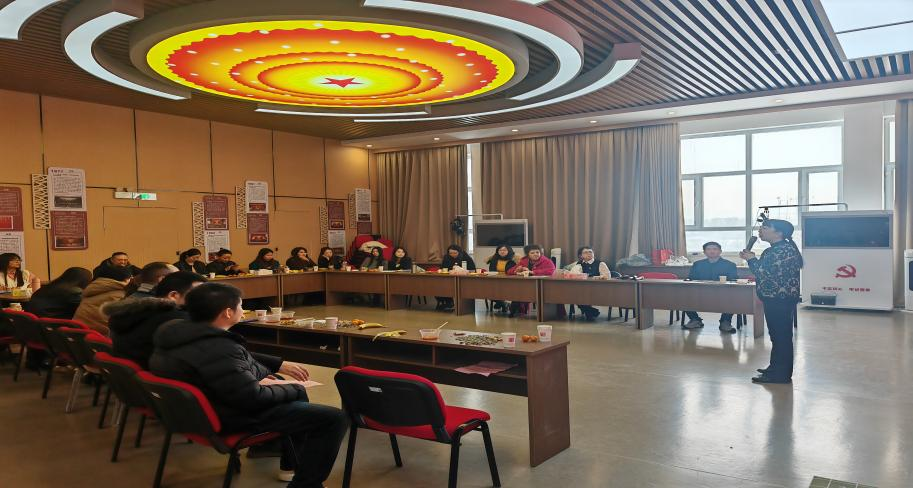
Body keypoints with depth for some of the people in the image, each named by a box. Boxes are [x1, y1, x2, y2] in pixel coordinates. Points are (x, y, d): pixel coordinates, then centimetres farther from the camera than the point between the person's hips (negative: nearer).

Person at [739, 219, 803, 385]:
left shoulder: (785, 250, -17)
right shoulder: (773, 250, 15)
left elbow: (766, 273, -22)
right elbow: (764, 272, 17)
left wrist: (752, 259, -10)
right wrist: (751, 258, 8)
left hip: (781, 300, -11)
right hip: (773, 299, 11)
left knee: (781, 336, -5)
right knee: (777, 335, 17)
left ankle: (781, 374, 1)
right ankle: (776, 368, 27)